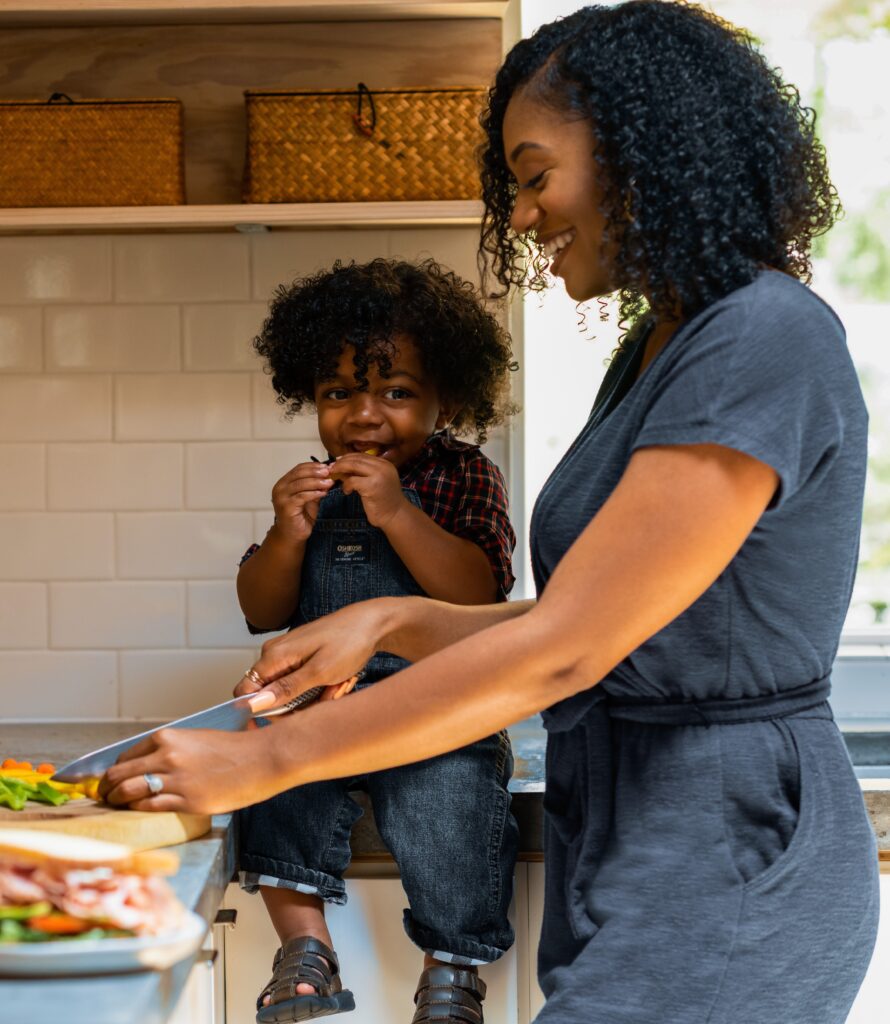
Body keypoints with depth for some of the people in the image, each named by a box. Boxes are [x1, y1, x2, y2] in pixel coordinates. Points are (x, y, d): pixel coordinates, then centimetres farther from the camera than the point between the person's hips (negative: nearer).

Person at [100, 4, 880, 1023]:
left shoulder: (765, 345, -18)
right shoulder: (658, 349, 12)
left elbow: (562, 650, -22)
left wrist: (262, 763, -18)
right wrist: (392, 620, -1)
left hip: (722, 867, -8)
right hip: (627, 851, 8)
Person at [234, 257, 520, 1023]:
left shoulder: (466, 478, 2)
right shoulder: (315, 488, 12)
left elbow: (478, 593, -12)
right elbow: (263, 614, 9)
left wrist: (396, 515, -21)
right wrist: (289, 536, -10)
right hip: (321, 695, 4)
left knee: (447, 791, -28)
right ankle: (305, 946, -16)